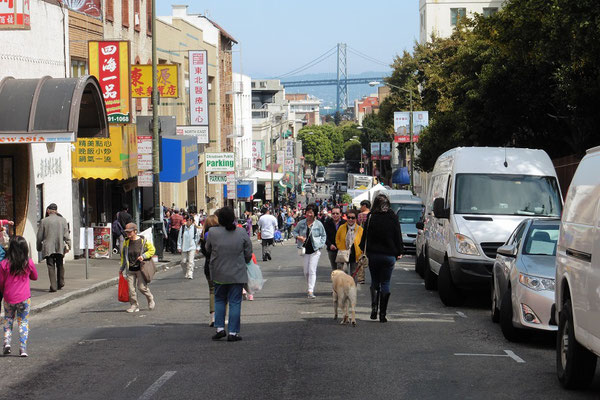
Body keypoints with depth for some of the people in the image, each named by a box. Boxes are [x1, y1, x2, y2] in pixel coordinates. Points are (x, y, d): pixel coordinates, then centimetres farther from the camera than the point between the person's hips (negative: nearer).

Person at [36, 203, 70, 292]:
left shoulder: (44, 221, -2)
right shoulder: (63, 220, 3)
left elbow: (39, 236, 2)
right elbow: (66, 234, -4)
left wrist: (39, 247, 14)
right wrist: (68, 245, -5)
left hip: (48, 248, -2)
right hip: (60, 247, 2)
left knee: (51, 267, -1)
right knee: (60, 266, 17)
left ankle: (53, 286, -9)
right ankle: (60, 284, 22)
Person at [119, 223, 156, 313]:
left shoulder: (143, 241, -5)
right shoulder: (126, 242, 8)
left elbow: (152, 250, 2)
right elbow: (123, 255, 19)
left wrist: (143, 256, -13)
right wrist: (122, 268, 18)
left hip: (140, 268, -4)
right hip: (130, 269, 4)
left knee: (142, 287, -7)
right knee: (131, 288, -2)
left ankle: (151, 300, 19)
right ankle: (134, 305, 10)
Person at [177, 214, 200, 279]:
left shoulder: (195, 228, -4)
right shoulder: (182, 228, 1)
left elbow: (198, 238, 4)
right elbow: (180, 237, 6)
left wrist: (198, 247, 5)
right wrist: (179, 246, 4)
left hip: (192, 247, -3)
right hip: (184, 247, 3)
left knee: (190, 261, -12)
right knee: (183, 262, 6)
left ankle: (190, 275, -11)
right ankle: (186, 274, 25)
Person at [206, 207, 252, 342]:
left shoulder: (213, 232, -9)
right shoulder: (241, 232, -7)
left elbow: (208, 249, 6)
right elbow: (248, 253, 0)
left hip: (219, 274, 1)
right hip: (237, 274, -1)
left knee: (219, 300, 17)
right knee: (235, 302, 4)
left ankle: (220, 328, 9)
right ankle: (233, 332, 2)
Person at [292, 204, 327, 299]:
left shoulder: (318, 224, -2)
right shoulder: (301, 223, 3)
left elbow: (323, 235, 9)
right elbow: (295, 231, 15)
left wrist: (320, 245, -4)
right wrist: (298, 237, -6)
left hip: (315, 250, -3)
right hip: (305, 250, 3)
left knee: (312, 270, -11)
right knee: (306, 271, 8)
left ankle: (311, 291, -14)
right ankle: (310, 286, 29)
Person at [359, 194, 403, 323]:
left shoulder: (371, 217, -4)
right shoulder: (393, 218, -1)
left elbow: (365, 235, -1)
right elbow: (398, 236, 3)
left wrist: (363, 250, 9)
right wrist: (399, 252, 12)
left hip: (373, 254, 0)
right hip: (389, 255, 0)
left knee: (374, 282, 16)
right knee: (385, 284, 5)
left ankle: (374, 307, -1)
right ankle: (382, 314, 1)